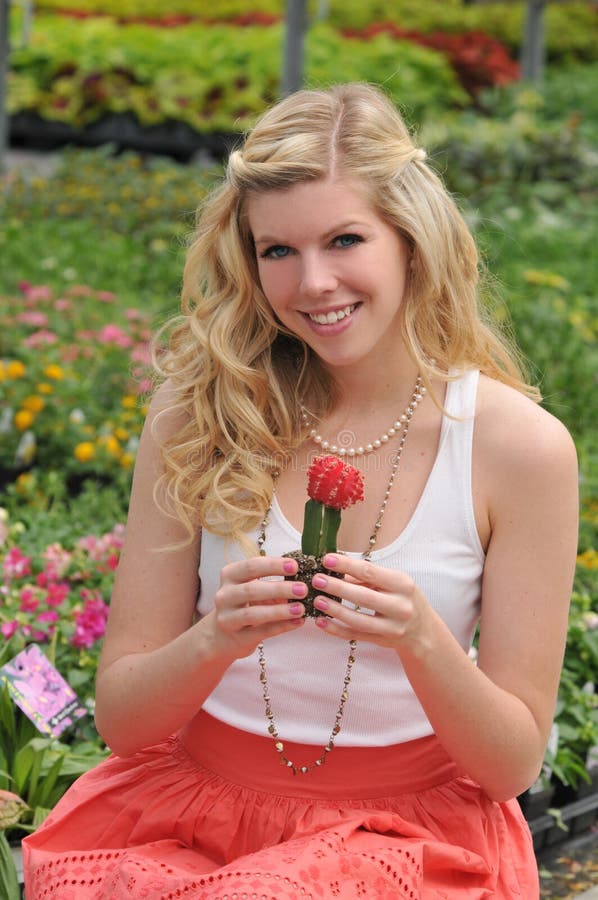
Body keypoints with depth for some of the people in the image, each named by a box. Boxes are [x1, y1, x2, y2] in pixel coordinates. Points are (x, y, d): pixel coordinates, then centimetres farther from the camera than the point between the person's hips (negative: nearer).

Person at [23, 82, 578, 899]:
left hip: (410, 825, -2)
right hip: (194, 802, 2)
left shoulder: (521, 446, -8)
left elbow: (515, 763, -4)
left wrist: (423, 640, -24)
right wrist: (217, 640, -24)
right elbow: (121, 718, -3)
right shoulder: (198, 414, -4)